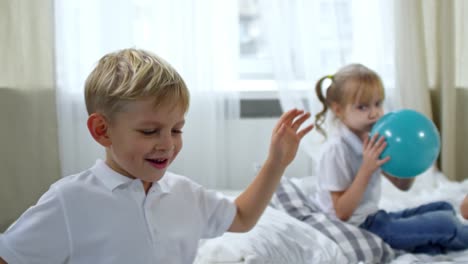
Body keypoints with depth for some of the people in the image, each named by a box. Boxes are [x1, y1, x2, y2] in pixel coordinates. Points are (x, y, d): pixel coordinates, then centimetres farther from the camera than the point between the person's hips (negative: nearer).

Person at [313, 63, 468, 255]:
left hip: (374, 217, 9)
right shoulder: (336, 149, -21)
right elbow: (342, 213, -21)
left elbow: (403, 185, 12)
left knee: (443, 208, 14)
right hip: (359, 228, -9)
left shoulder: (371, 139, 5)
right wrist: (367, 169, -28)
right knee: (445, 224, -13)